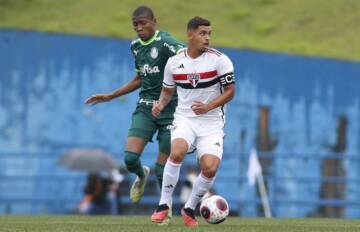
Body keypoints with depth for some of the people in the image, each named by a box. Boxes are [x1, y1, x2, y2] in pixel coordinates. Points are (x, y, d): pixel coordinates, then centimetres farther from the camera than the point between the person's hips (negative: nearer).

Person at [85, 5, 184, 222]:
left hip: (170, 109, -5)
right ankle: (141, 176, 22)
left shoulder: (166, 43, -15)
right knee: (130, 157, -14)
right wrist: (110, 96, 23)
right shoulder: (136, 45, 9)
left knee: (162, 168, -1)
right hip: (146, 107, 5)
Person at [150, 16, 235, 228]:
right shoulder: (174, 62, 2)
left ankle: (190, 209, 10)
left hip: (211, 121, -1)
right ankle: (164, 205, -15)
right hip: (184, 118, 1)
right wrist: (161, 104, -6)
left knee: (210, 168, -17)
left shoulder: (219, 60, -8)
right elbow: (168, 91, 16)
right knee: (177, 152, -30)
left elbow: (230, 91, -4)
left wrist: (208, 107, -18)